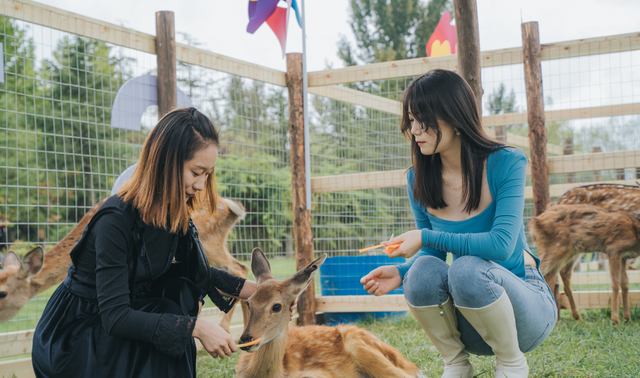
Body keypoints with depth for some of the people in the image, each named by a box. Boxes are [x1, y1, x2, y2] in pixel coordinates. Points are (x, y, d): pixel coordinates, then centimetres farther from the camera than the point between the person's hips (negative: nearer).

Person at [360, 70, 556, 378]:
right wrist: (401, 273, -15)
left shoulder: (506, 163, -15)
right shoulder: (418, 179, -3)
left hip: (525, 301, -3)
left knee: (467, 268, -34)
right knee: (424, 269, -27)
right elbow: (433, 253, 7)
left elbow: (501, 244, -26)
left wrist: (427, 237, -24)